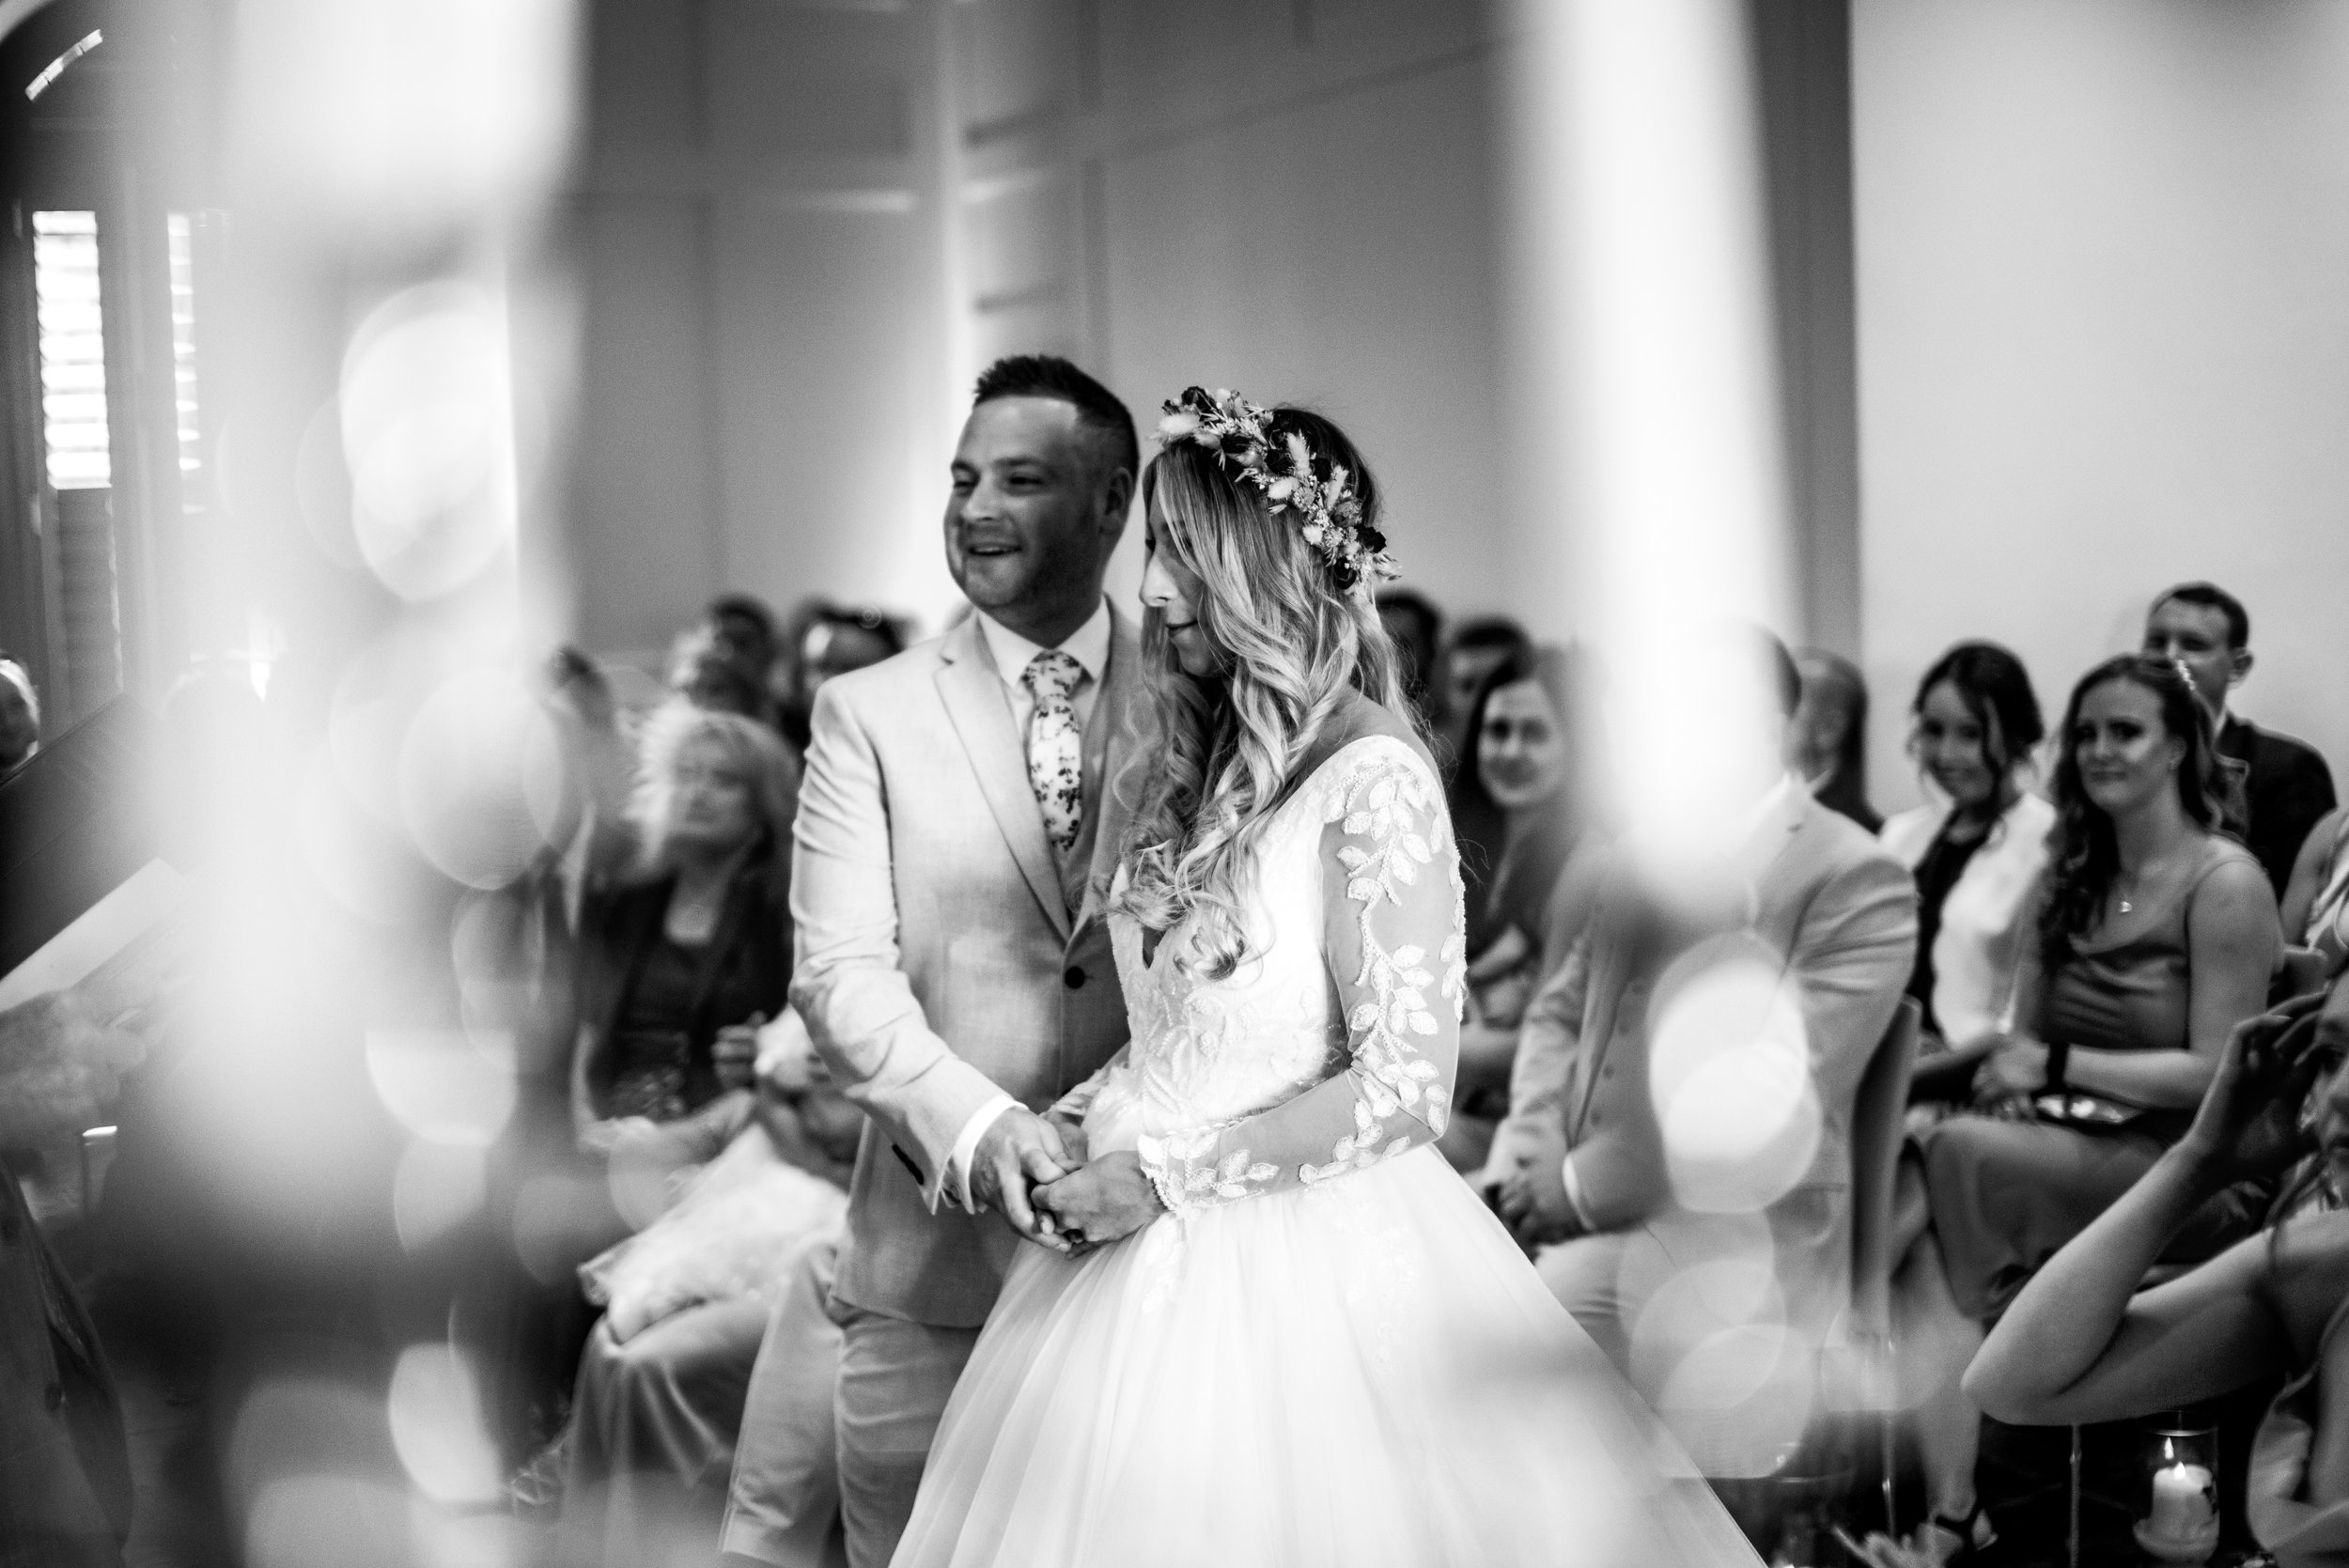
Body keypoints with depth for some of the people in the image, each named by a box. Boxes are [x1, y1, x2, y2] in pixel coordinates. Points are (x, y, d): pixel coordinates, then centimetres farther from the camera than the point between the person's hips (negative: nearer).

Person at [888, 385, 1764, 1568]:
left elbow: (1401, 1087, -19)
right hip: (1154, 1264, 7)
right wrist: (1087, 1118, 1)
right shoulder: (1198, 766, 8)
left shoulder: (1372, 778, -17)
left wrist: (1164, 1176, -15)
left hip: (1304, 1276, -7)